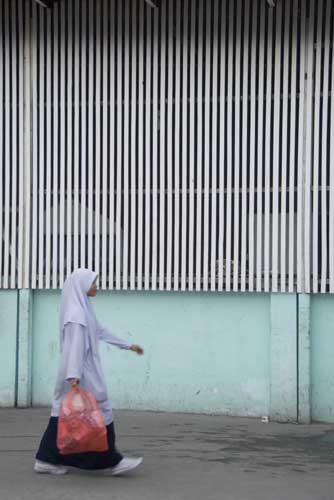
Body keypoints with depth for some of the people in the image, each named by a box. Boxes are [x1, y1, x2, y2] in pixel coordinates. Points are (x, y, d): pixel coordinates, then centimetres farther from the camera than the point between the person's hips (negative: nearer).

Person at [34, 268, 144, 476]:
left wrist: (128, 345, 30)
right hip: (82, 372, -10)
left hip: (81, 370, 10)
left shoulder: (83, 309, 14)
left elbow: (101, 332, 25)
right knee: (100, 412, -2)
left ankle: (46, 460, 13)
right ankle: (113, 461, 6)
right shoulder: (76, 312, -16)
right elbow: (74, 344, -25)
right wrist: (73, 374, -32)